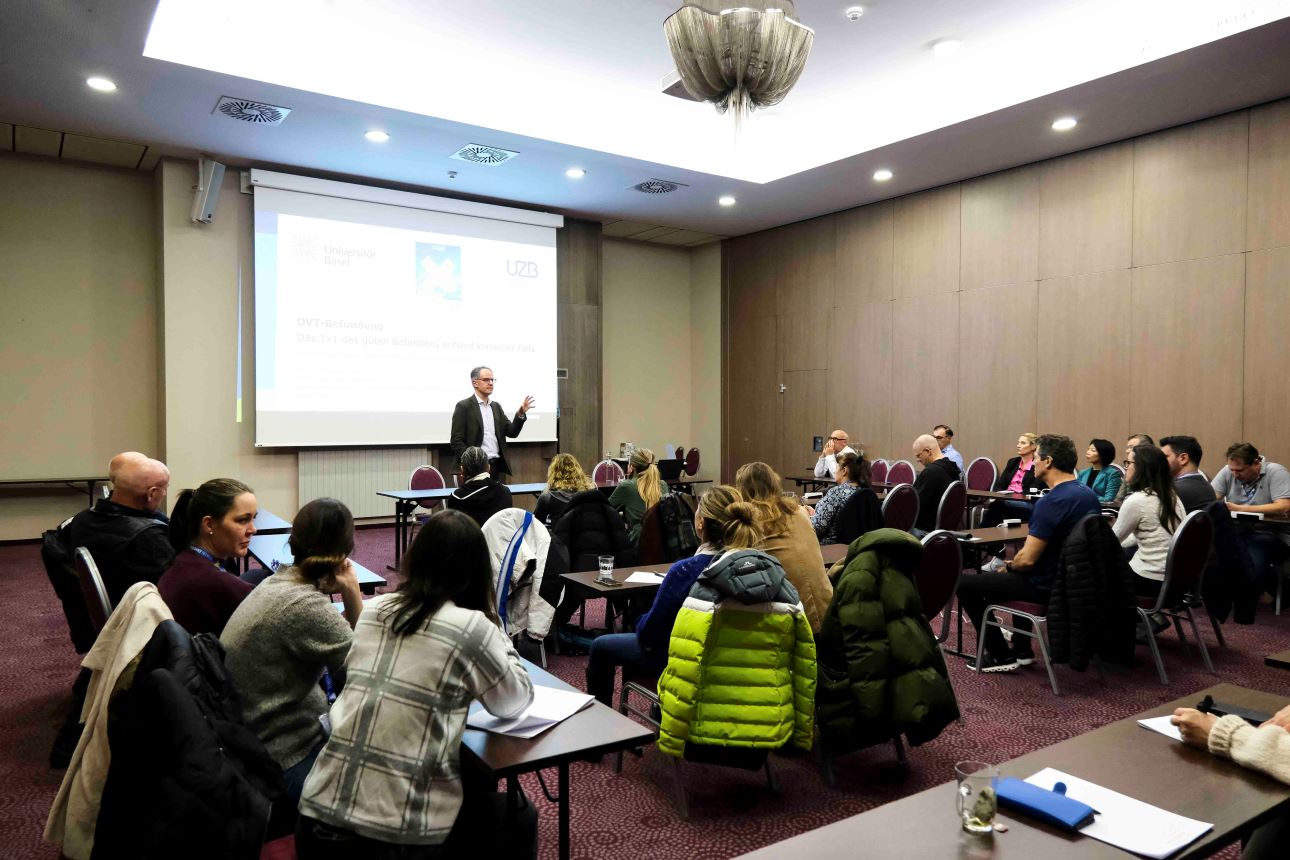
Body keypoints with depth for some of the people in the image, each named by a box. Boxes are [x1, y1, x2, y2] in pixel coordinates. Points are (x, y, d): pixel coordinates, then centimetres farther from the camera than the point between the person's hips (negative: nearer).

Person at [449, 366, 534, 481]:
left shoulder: (496, 406, 15)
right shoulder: (464, 406, -4)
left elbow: (511, 432, 10)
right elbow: (456, 440, -8)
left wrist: (521, 413, -6)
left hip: (497, 466, 6)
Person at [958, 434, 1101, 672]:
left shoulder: (1051, 501, -26)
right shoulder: (1089, 494, 5)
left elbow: (1027, 559, -26)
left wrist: (1009, 566, -3)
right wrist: (1014, 565, 18)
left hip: (1048, 587, -9)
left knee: (964, 584, 1)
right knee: (1017, 575, 37)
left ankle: (1001, 655, 8)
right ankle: (1022, 650, 33)